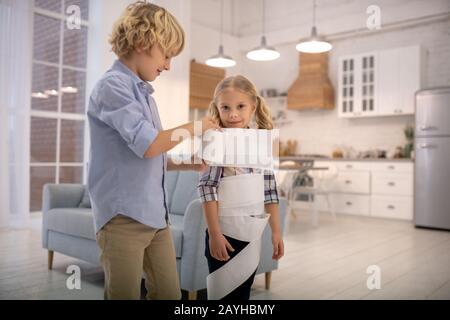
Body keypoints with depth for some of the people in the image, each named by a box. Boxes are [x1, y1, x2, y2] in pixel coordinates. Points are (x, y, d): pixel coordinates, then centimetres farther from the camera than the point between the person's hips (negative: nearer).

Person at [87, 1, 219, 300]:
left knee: (170, 293, 10)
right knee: (125, 295, 4)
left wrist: (186, 164, 9)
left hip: (156, 215, 8)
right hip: (123, 217, -8)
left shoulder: (145, 93, 16)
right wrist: (194, 127, -6)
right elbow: (149, 145, -20)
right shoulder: (112, 85, -11)